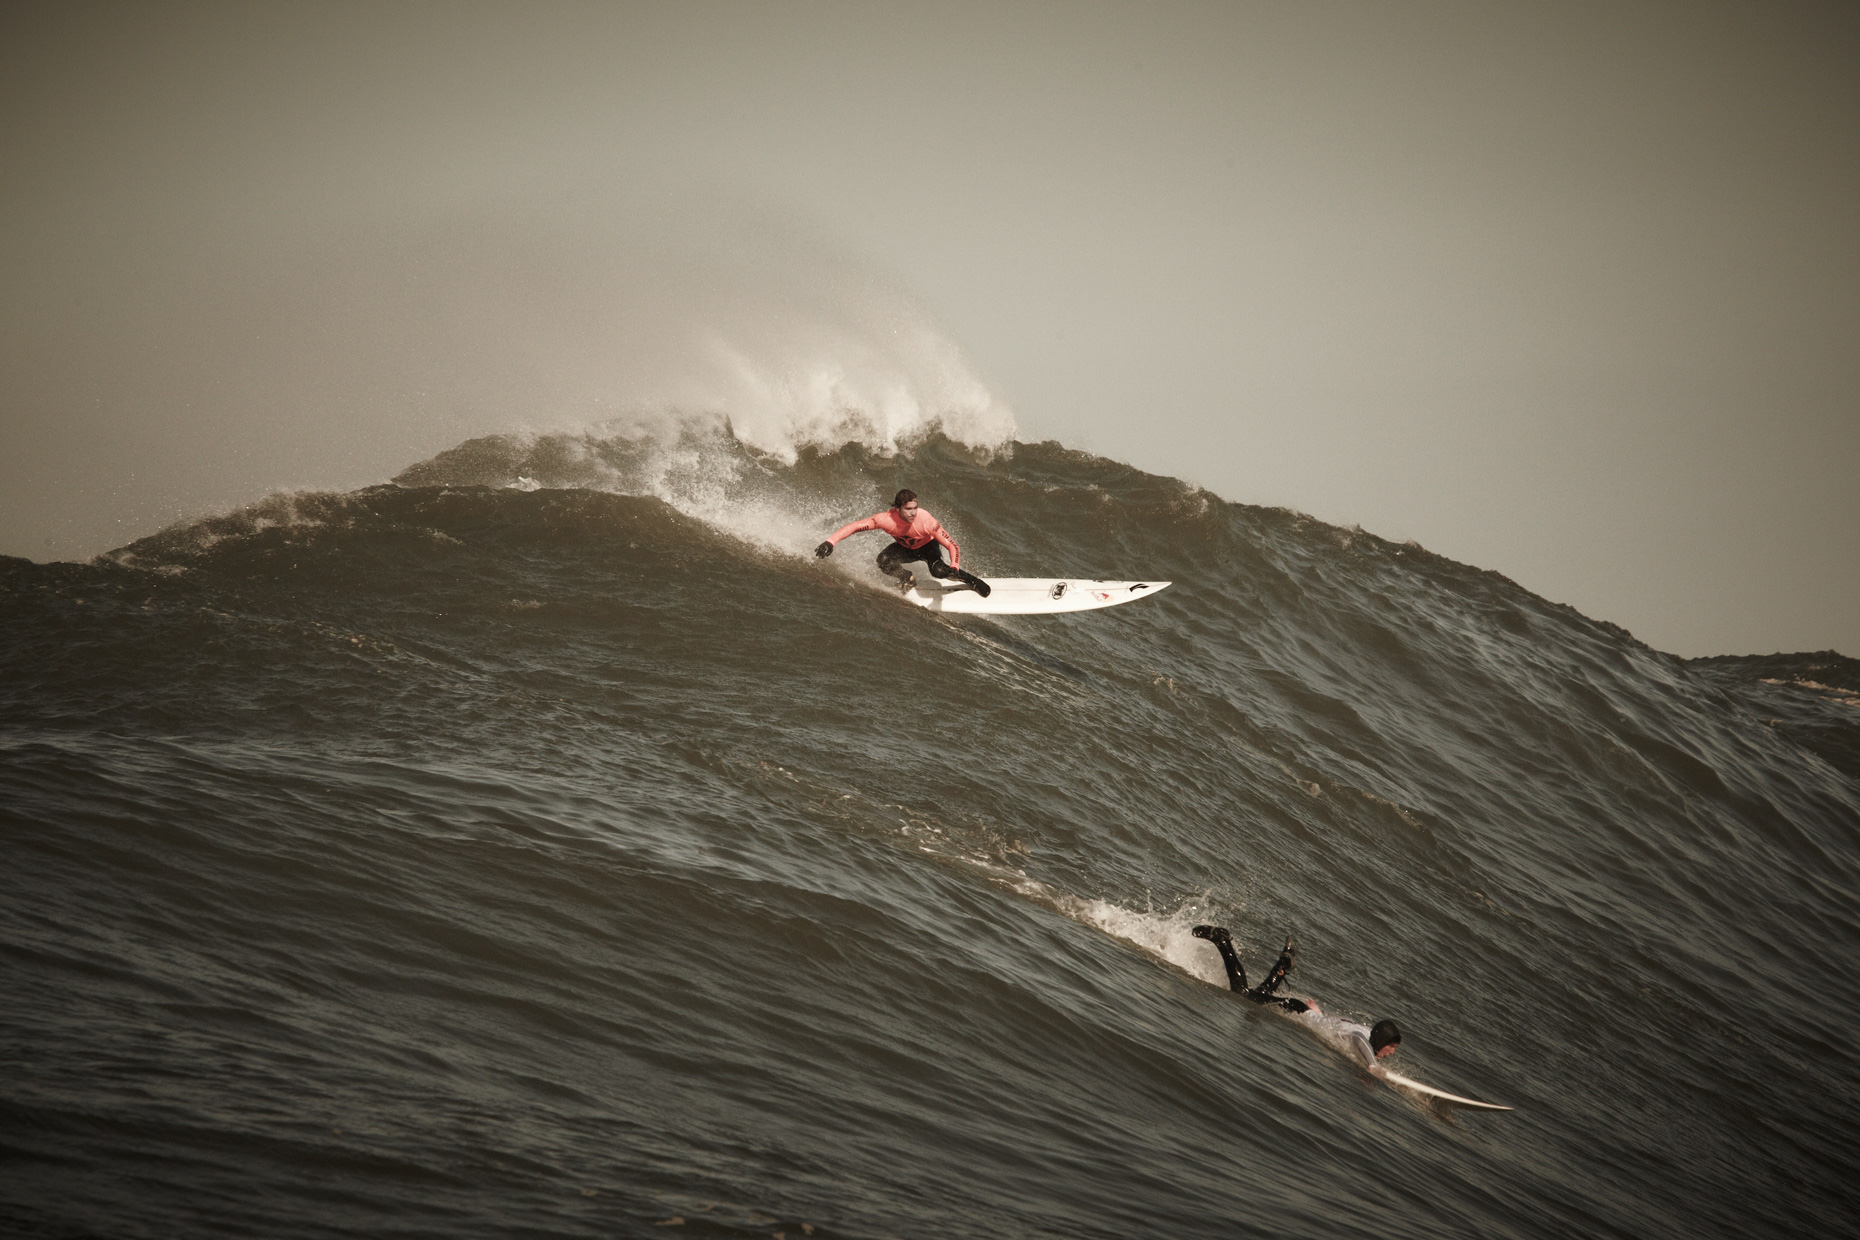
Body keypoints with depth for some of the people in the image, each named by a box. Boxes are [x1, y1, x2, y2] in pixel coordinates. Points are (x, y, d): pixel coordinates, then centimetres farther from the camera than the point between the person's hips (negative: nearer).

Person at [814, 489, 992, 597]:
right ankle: (908, 578, 5)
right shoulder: (887, 519, -36)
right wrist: (830, 542, -43)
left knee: (938, 570, -32)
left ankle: (970, 580, -2)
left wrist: (954, 568, -51)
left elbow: (952, 545, -34)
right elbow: (853, 527, -31)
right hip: (905, 547, 2)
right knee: (884, 561, -27)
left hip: (927, 546, -2)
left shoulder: (925, 520, -39)